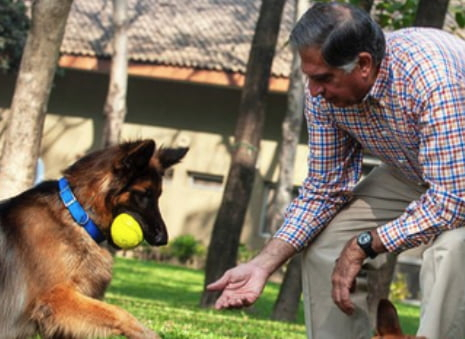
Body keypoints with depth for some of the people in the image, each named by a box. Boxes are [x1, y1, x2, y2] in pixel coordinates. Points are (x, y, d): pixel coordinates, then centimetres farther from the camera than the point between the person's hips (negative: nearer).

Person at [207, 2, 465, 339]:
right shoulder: (324, 92, -17)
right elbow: (323, 188, -7)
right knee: (322, 241, -5)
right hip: (411, 172, 7)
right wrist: (263, 265, -17)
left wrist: (364, 245, -29)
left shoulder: (432, 78, -38)